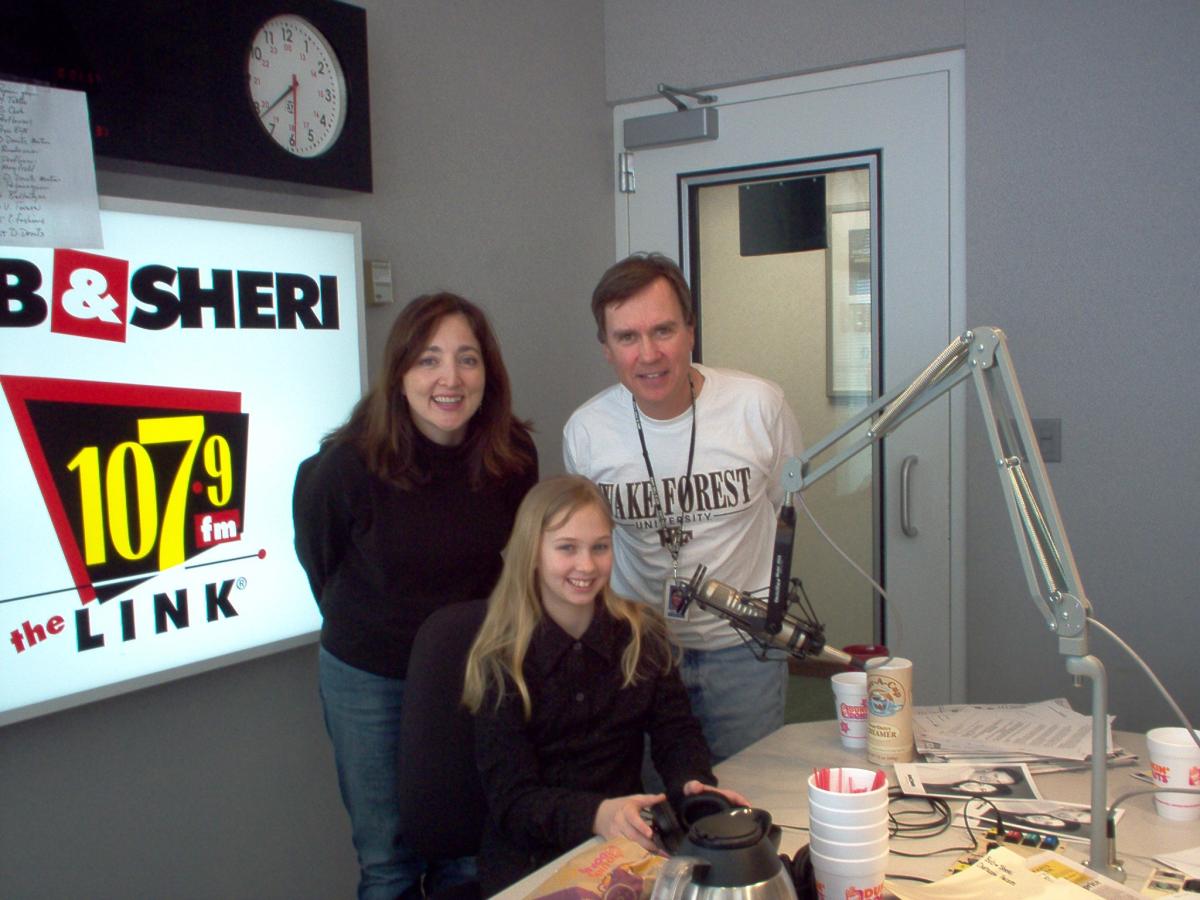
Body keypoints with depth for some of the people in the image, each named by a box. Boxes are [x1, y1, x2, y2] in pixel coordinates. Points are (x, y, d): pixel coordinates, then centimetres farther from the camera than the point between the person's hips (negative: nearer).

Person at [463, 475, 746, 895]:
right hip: (531, 864, -2)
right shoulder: (501, 661, -9)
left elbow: (676, 730, 1)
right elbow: (512, 798, -14)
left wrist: (694, 782, -22)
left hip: (629, 846, 3)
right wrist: (595, 814, -32)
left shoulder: (643, 634, 2)